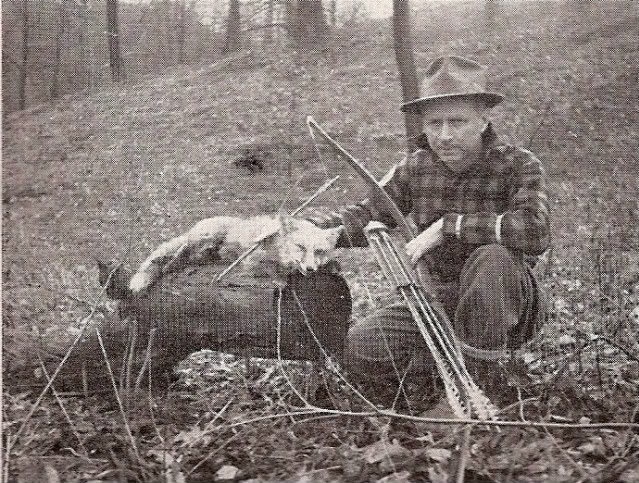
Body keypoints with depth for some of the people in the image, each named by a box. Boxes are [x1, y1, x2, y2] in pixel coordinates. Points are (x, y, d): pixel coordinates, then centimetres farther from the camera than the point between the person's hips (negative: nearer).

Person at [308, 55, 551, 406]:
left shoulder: (518, 165, -13)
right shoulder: (415, 169, 2)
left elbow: (535, 231, -31)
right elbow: (366, 216, 6)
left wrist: (448, 226, -30)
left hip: (502, 306, -4)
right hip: (432, 303, 4)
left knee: (491, 259, -38)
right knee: (353, 348, -16)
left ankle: (473, 379, -18)